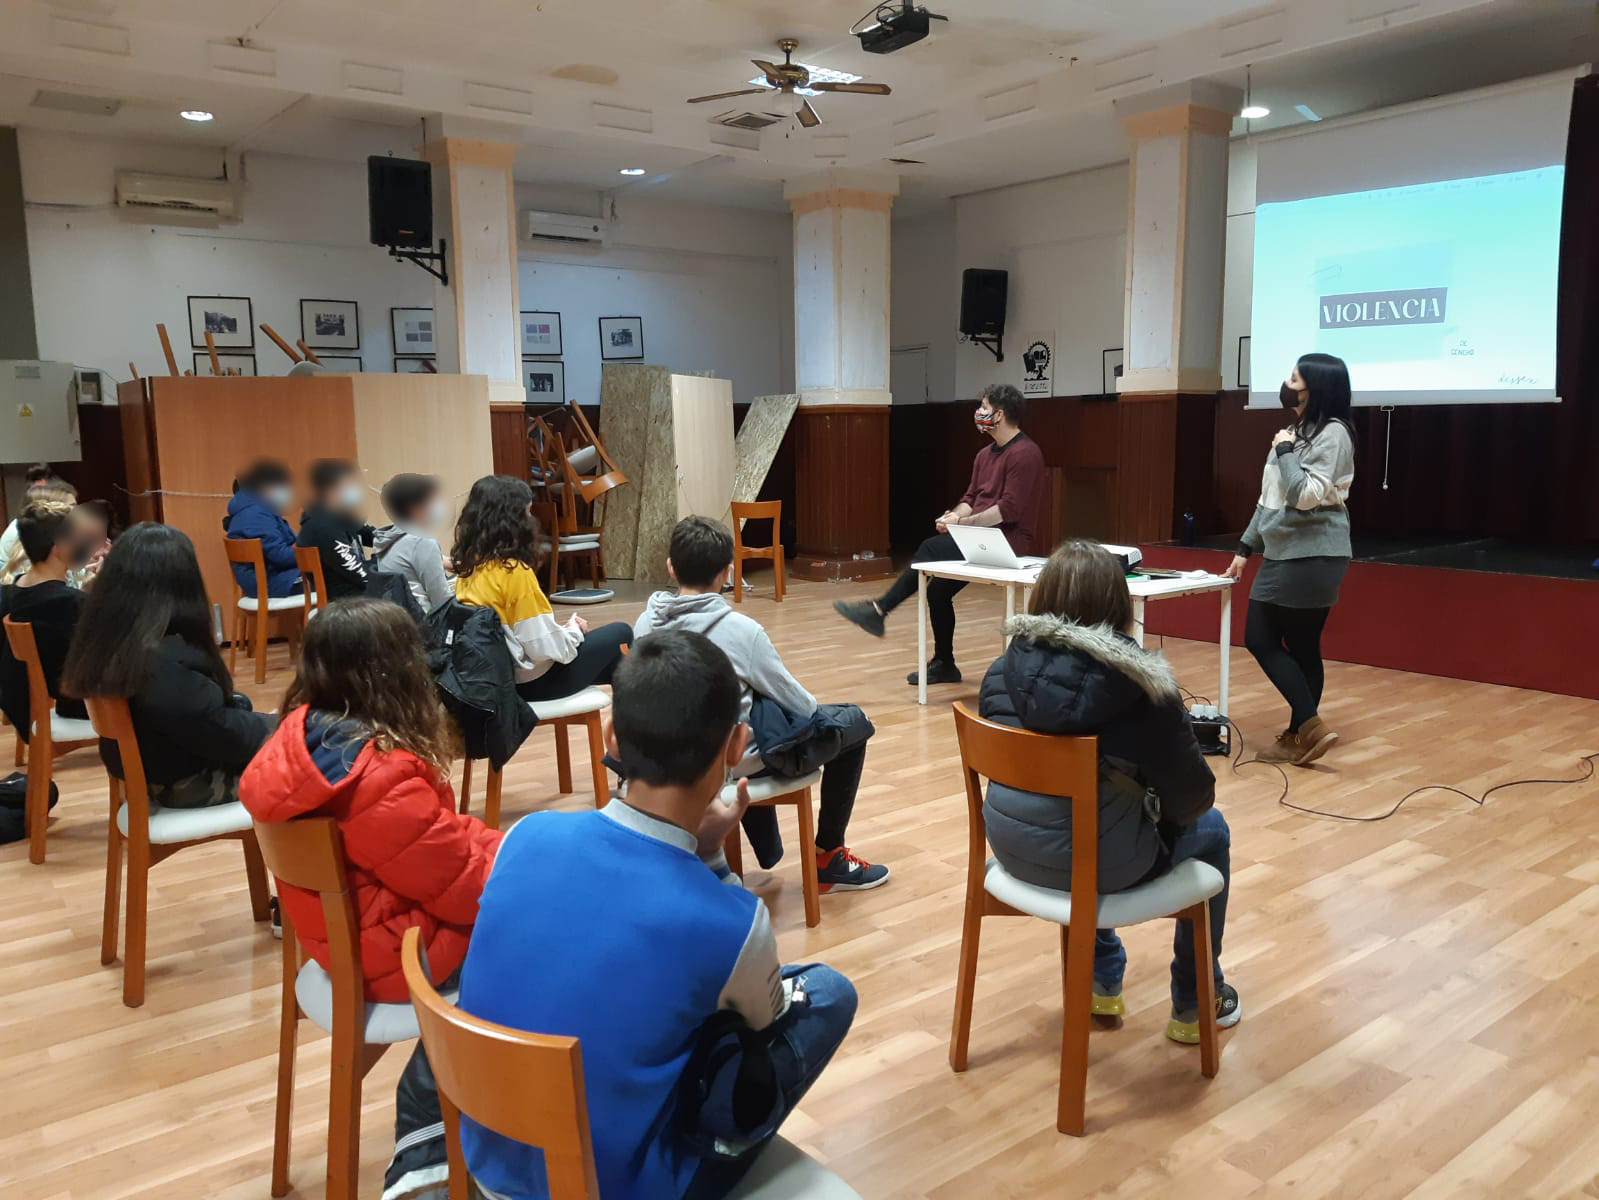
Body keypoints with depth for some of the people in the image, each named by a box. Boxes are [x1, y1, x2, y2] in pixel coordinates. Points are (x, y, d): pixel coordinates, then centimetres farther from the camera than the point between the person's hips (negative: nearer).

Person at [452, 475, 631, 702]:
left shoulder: (468, 567, 0)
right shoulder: (515, 571, -24)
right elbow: (548, 648, -23)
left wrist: (560, 626, 7)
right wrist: (573, 628, -4)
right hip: (531, 682, -8)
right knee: (620, 633, 10)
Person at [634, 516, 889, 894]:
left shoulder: (645, 624, -5)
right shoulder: (741, 629, -21)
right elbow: (796, 702, -8)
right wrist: (815, 708, 15)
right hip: (730, 760, -6)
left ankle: (764, 847, 42)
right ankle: (828, 858, 17)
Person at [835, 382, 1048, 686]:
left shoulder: (1024, 454, -14)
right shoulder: (985, 454, 16)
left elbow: (1008, 510, -21)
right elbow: (971, 498, 16)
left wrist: (963, 523, -17)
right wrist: (954, 515, -7)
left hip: (1010, 540, -9)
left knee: (932, 548, -22)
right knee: (938, 588, -1)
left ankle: (879, 609, -12)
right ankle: (944, 664, 12)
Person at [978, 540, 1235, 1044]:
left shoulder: (1002, 672, -4)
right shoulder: (1139, 686, -19)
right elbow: (1194, 794, -13)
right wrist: (1160, 806, 12)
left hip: (1012, 846, 5)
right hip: (1095, 859, -5)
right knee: (1208, 830, 25)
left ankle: (1102, 983, 46)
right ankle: (1195, 1004, 36)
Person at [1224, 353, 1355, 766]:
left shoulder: (1333, 433, -12)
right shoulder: (1295, 430, 14)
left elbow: (1306, 495, -23)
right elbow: (1269, 498, 17)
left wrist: (1284, 451, -13)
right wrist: (1245, 547, 17)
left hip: (1313, 556, -9)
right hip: (1282, 553, 9)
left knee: (1302, 648, -3)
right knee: (1259, 638, 8)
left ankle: (1309, 727, 7)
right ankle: (1302, 731, 15)